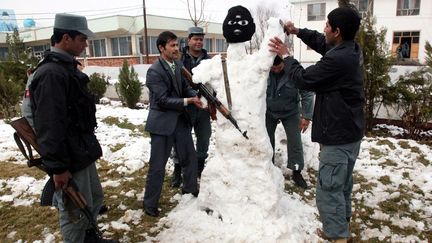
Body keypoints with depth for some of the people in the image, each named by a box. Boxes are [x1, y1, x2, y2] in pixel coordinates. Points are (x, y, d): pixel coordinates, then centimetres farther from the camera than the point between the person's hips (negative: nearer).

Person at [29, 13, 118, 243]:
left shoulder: (68, 67, 11)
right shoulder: (50, 73, -22)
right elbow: (49, 126, -25)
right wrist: (57, 167, -23)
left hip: (82, 153, 10)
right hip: (69, 159, -10)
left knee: (95, 199, 22)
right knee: (76, 212, 5)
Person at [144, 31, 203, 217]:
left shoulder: (178, 65, 4)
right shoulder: (154, 71, -16)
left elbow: (186, 87, 11)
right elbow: (163, 100, -20)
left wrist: (196, 97, -8)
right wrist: (187, 101, -22)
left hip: (181, 120, 7)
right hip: (162, 122, -7)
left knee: (190, 158, 18)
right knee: (158, 165, 3)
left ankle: (190, 190, 40)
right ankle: (150, 203, 20)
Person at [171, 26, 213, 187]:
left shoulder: (208, 60, 5)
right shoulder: (179, 59, -6)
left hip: (204, 107, 4)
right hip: (184, 107, -4)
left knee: (204, 138, 16)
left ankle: (200, 166, 36)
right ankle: (178, 170, 22)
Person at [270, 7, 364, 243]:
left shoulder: (337, 60, -27)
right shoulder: (350, 50, 4)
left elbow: (304, 79, -16)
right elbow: (321, 42, 22)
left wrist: (286, 56, -3)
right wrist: (297, 31, 13)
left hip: (338, 135, -10)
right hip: (351, 131, 10)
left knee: (328, 188, -1)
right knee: (342, 184, 20)